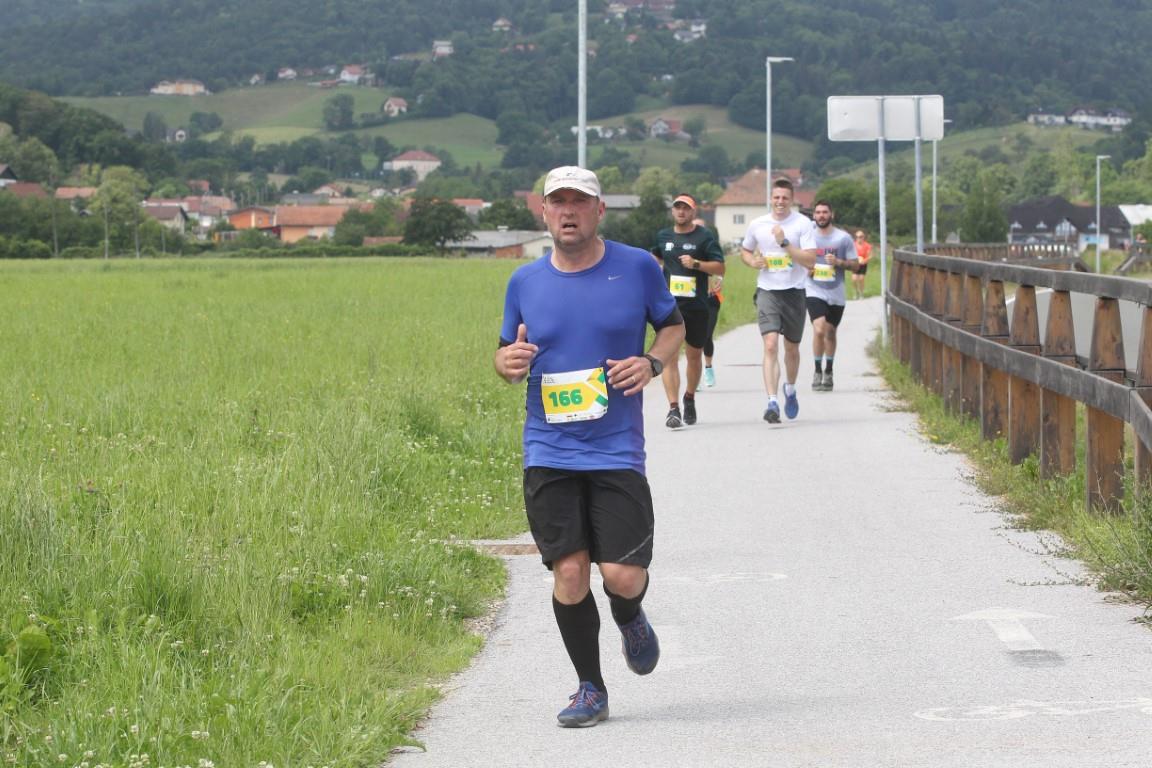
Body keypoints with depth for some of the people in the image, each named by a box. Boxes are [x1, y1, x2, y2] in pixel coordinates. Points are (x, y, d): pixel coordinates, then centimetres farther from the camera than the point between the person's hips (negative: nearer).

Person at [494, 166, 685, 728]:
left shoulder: (637, 268, 1)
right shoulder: (525, 282, 6)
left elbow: (673, 326, 15)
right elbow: (506, 354, 17)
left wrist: (652, 362, -6)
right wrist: (508, 360, -8)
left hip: (617, 451, -1)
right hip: (548, 454, 2)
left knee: (622, 575, -7)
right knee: (568, 572, -2)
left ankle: (630, 619, 31)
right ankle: (590, 689, 15)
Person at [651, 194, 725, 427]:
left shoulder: (704, 237, -1)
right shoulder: (663, 236, 10)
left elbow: (720, 268, -7)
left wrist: (696, 264, -19)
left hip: (696, 306, -1)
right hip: (669, 305, 1)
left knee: (694, 355, 13)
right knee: (670, 357, -12)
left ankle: (689, 399, 36)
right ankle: (673, 409, -16)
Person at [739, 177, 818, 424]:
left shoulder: (802, 223, -5)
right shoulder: (757, 225, 4)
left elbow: (810, 261, -12)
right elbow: (744, 251, 21)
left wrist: (785, 243, -20)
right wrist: (753, 261, -1)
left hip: (794, 291, 0)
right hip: (767, 291, 0)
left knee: (791, 348, 14)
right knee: (770, 345, -16)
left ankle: (790, 390, 41)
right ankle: (772, 402, -21)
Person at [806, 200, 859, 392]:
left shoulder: (844, 238, 0)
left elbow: (855, 265, 3)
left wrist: (838, 262, -15)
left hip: (836, 294, 1)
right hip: (814, 292, -1)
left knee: (830, 333, 12)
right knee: (819, 330, -18)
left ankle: (828, 372, 28)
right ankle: (818, 372, -5)